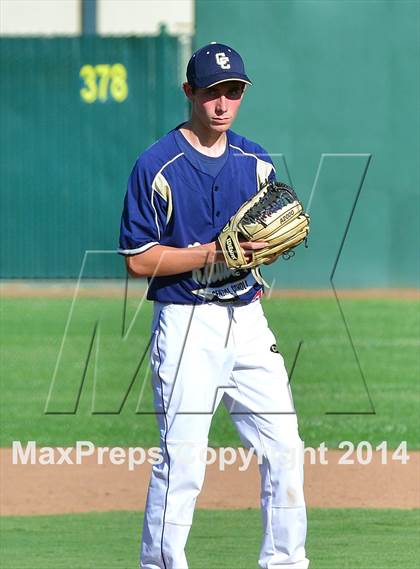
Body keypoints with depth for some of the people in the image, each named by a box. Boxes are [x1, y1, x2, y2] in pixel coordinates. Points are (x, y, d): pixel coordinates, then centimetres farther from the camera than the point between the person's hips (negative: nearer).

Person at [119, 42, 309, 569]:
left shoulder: (256, 162, 11)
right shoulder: (157, 166, -8)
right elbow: (138, 260, -10)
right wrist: (211, 253, -19)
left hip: (248, 322, 6)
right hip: (187, 326, -6)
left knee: (284, 447, 4)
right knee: (182, 461, -8)